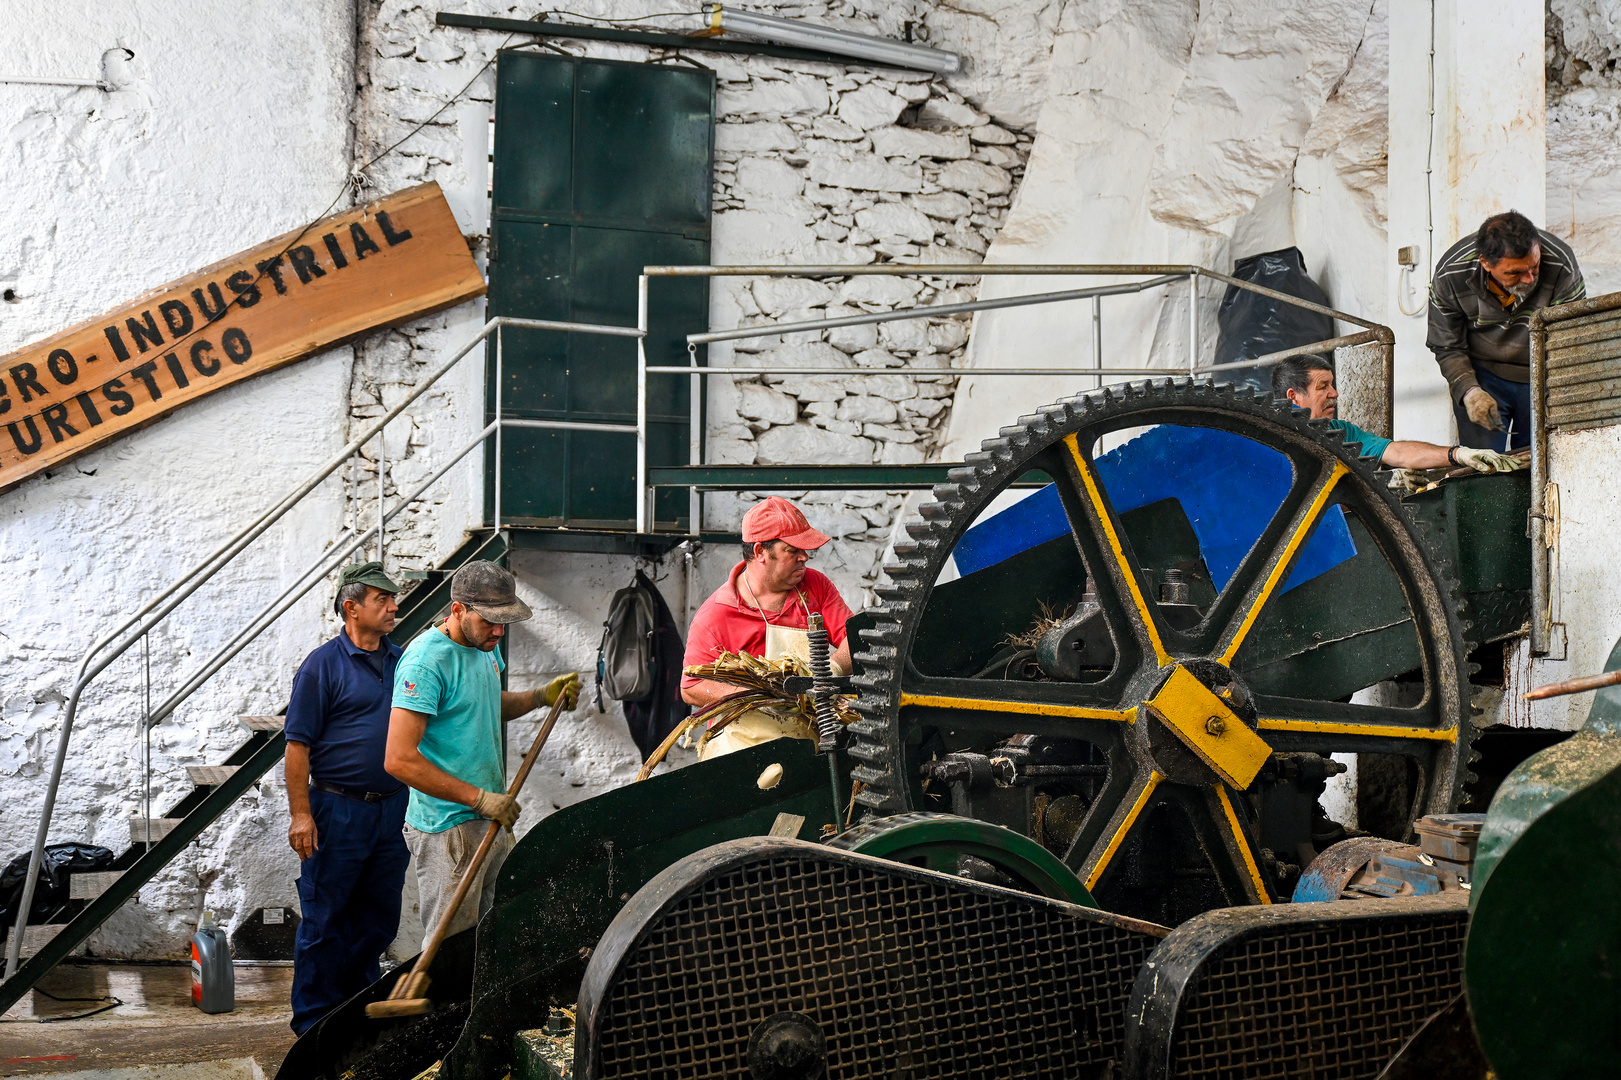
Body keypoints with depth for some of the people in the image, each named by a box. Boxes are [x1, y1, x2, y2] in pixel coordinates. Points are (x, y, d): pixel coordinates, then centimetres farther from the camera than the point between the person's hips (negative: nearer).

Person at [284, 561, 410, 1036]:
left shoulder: (401, 660, 10)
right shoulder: (323, 665, -8)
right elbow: (298, 745, -9)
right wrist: (301, 814, -15)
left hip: (392, 810, 6)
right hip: (338, 813, -6)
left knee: (379, 918, 13)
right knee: (324, 920, 2)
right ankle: (314, 1021, 12)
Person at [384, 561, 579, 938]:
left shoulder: (484, 646, 9)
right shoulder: (426, 661, -19)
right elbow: (399, 760, -25)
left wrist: (543, 695, 11)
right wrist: (480, 798, -23)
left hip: (491, 821, 8)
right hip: (450, 831, -8)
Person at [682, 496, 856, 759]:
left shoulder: (816, 586, 10)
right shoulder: (714, 615, -5)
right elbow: (691, 689, -6)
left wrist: (833, 668, -17)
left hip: (812, 746, 4)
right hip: (742, 749, -4)